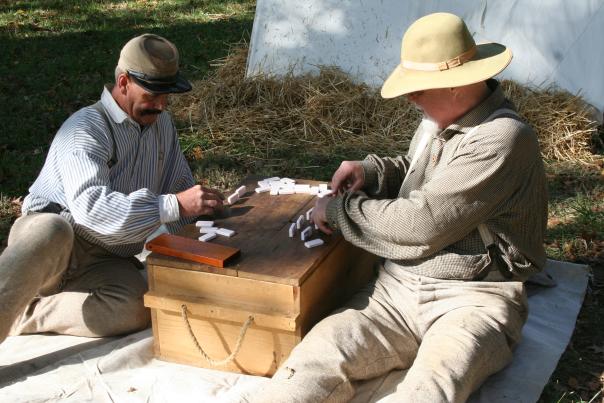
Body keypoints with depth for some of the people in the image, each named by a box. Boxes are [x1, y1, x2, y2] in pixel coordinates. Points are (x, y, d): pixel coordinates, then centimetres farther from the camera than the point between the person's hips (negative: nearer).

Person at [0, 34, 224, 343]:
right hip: (48, 238, -6)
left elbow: (181, 187, 22)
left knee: (135, 309, -30)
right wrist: (174, 205, -38)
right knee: (52, 230, -44)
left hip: (105, 262, 6)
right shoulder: (87, 129, -14)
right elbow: (90, 205, -32)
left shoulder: (162, 124, 11)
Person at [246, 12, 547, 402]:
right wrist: (372, 170, 13)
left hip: (472, 298, -7)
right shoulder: (438, 119, 10)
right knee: (322, 349, -20)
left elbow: (421, 223, -19)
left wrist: (338, 208, -6)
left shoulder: (502, 138, -15)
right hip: (399, 286, 7)